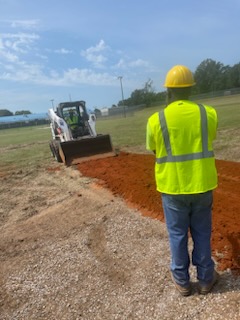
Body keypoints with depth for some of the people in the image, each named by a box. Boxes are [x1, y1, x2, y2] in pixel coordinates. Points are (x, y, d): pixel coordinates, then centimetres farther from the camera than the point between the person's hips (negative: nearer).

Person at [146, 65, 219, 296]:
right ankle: (205, 278, 37)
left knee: (177, 234, 15)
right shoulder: (209, 114, -5)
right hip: (201, 184, 2)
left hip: (172, 187, -1)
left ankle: (182, 280, 33)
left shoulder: (156, 120, -11)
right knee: (202, 233, 19)